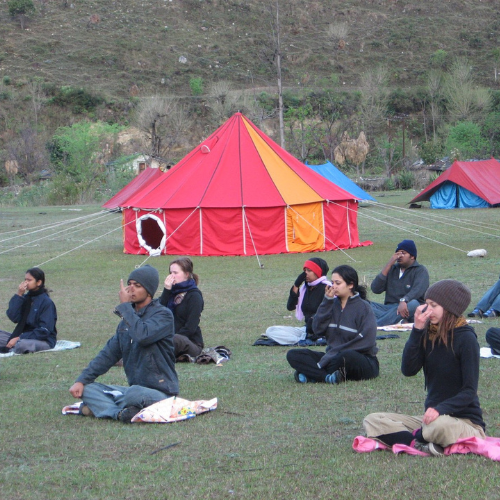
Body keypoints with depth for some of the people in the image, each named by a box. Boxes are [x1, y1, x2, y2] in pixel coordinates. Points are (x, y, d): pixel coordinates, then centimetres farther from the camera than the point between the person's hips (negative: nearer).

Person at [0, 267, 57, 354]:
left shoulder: (46, 302, -11)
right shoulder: (25, 298, 7)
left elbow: (44, 330, -16)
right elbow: (13, 318, -4)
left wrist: (20, 338, -20)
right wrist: (18, 296, -10)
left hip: (44, 340, -6)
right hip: (25, 336, 6)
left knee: (22, 345, -37)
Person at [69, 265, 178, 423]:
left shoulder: (163, 315, -8)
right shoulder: (129, 318, 15)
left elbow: (142, 335, -29)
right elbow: (108, 354, 13)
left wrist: (124, 305, -15)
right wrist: (81, 380, 2)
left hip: (160, 392, -8)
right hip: (134, 389, 8)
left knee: (135, 394, -39)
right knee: (87, 389, -6)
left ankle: (101, 406, -13)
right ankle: (122, 413, -26)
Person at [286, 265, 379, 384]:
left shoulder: (363, 307, -6)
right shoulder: (333, 304, 11)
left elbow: (366, 342, -15)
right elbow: (318, 329, -2)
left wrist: (335, 353, -18)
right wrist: (327, 300, -8)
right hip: (333, 357, 6)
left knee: (347, 356, -43)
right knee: (292, 355, -11)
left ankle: (312, 374, -23)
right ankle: (328, 377, -30)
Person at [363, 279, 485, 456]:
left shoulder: (465, 338, -13)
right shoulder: (429, 334, 4)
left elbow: (469, 391, -16)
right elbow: (408, 370, -8)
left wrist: (440, 409, -32)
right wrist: (417, 330, -14)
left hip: (465, 420, -7)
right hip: (432, 417, 7)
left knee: (440, 424, -42)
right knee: (372, 421, -7)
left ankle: (415, 437, -11)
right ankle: (419, 444, -26)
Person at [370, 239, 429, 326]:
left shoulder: (420, 270, 6)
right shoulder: (392, 269, 19)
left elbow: (418, 290, -16)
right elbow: (375, 289, 5)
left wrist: (403, 301, -36)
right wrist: (388, 265, 0)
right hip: (389, 308, 4)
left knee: (413, 304, -38)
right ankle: (400, 321, -40)